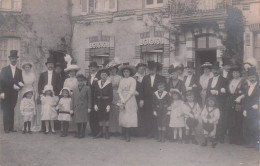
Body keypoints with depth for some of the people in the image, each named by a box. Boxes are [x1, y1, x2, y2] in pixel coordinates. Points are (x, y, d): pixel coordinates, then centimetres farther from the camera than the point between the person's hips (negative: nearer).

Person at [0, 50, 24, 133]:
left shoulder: (19, 71, 13)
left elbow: (21, 82, 9)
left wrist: (18, 86, -12)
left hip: (14, 93, 3)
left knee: (12, 110, 2)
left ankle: (11, 127, 3)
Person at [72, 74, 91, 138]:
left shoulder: (87, 88, 4)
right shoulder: (75, 90, 14)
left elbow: (89, 99, 0)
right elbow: (73, 100, 15)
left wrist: (89, 108, -6)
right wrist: (73, 108, 9)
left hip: (84, 107, -3)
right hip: (77, 108, 3)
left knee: (84, 120, -1)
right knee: (78, 121, 6)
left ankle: (83, 133, 11)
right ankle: (79, 133, 22)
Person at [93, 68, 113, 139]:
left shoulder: (109, 84, -3)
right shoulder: (97, 83, 7)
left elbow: (111, 95, -5)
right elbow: (95, 95, 8)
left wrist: (109, 105, -12)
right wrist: (95, 104, 1)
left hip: (106, 102, -3)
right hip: (99, 102, 3)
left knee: (106, 117, -1)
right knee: (100, 117, 5)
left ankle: (106, 133, 8)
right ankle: (101, 132, 15)